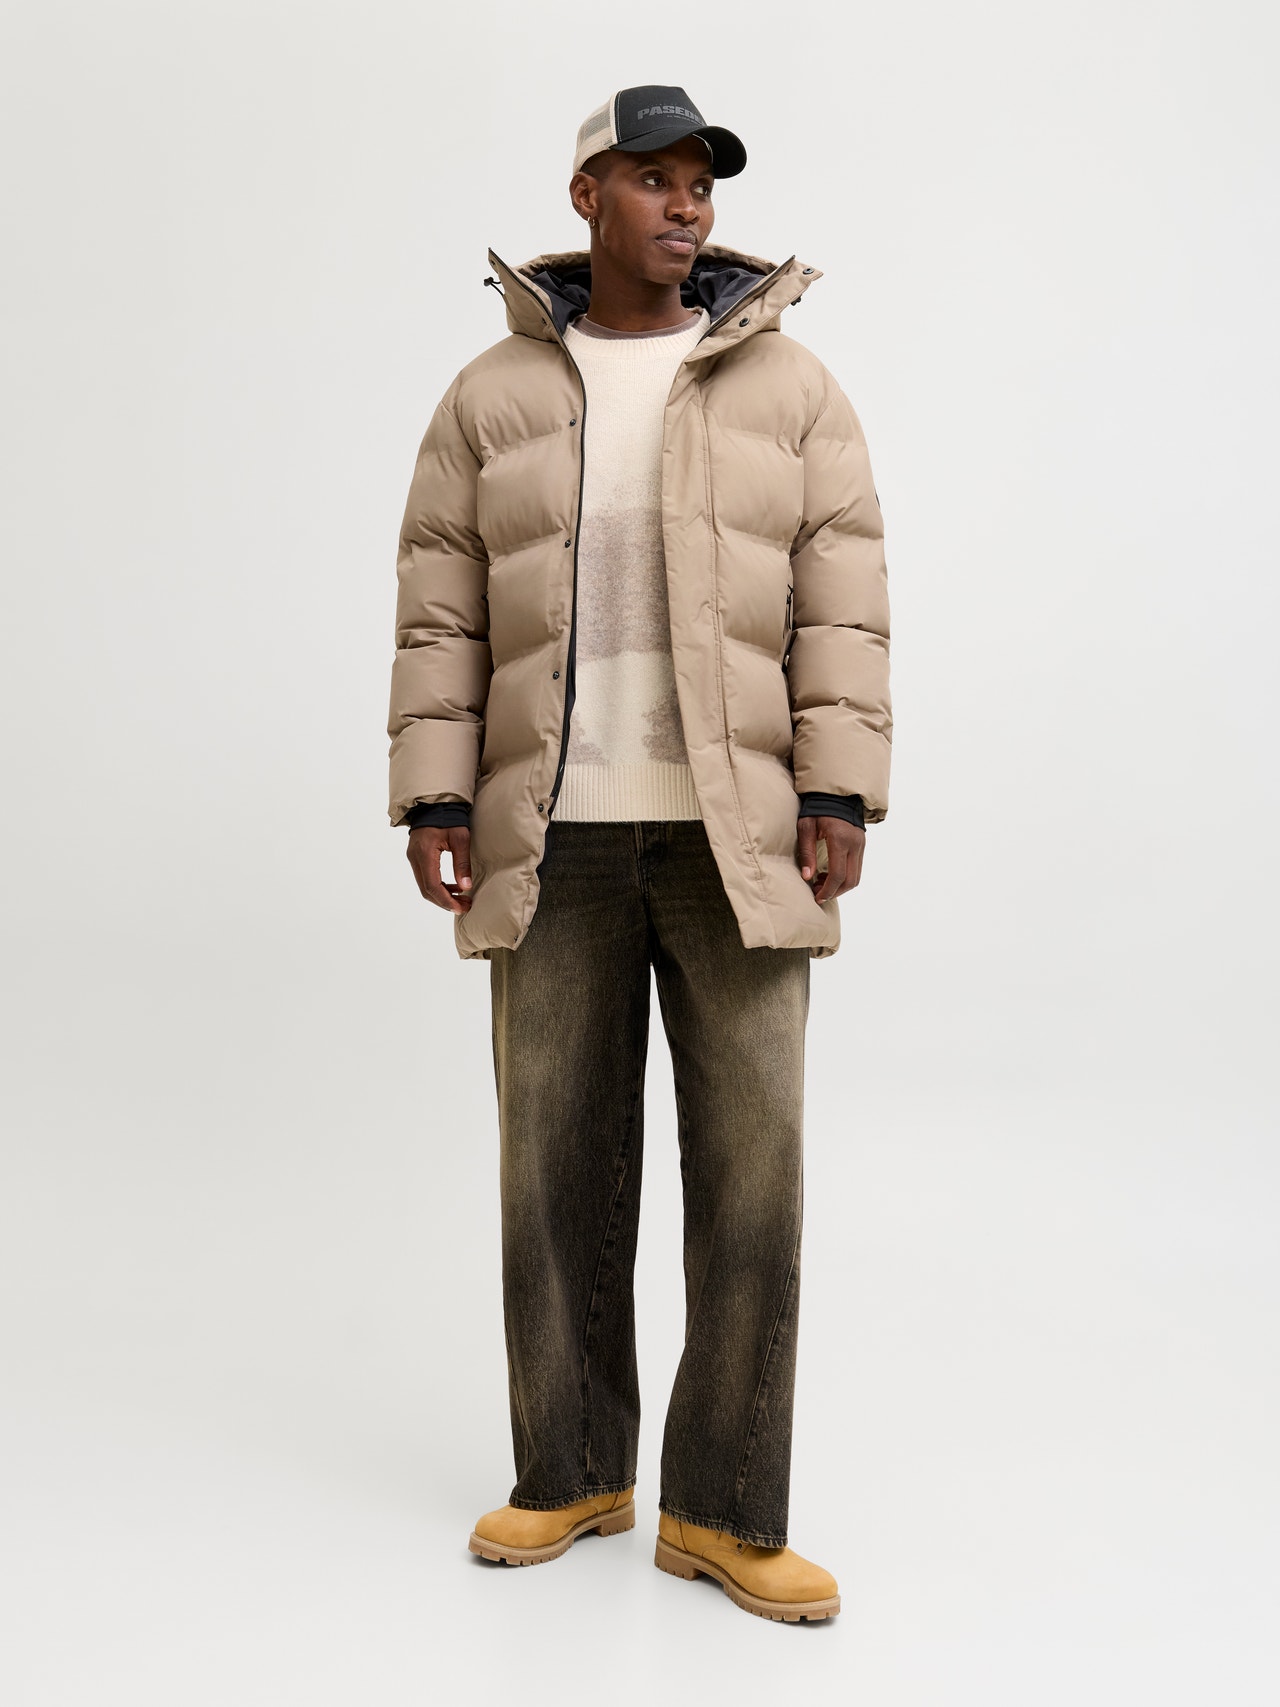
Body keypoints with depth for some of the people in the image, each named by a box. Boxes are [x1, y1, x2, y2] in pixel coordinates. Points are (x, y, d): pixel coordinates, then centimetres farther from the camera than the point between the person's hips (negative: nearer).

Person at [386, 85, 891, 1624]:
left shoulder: (788, 386, 5)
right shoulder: (492, 397, 7)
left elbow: (841, 604, -1)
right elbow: (441, 613, 5)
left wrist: (841, 797, -10)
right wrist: (433, 800, -4)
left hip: (734, 832, -1)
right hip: (555, 837, 1)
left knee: (751, 1160, -3)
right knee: (559, 1155, 5)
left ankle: (722, 1512, 9)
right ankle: (572, 1473, 22)